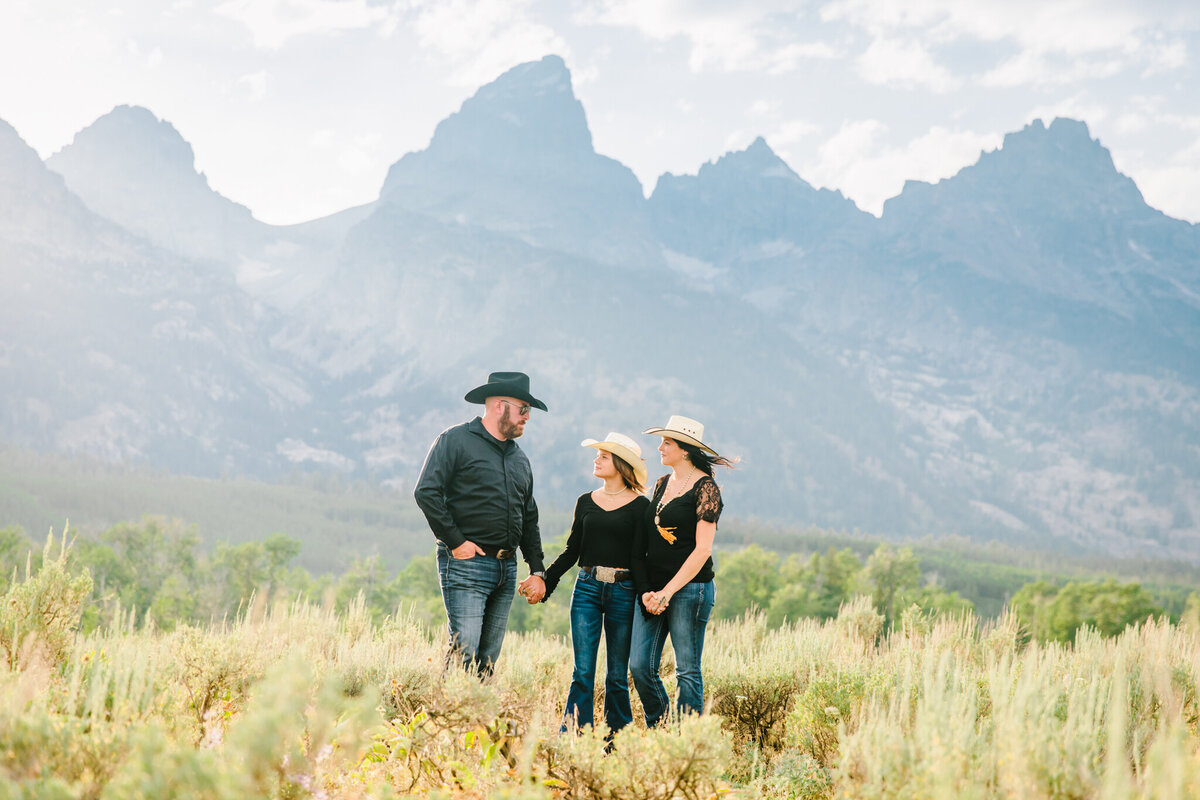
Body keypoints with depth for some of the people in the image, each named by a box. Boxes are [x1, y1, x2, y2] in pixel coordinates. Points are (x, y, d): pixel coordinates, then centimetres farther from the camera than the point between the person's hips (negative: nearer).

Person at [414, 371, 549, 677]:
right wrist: (456, 541, -14)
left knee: (488, 659, 6)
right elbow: (426, 492, -12)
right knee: (464, 653, -13)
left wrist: (537, 571, 17)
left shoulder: (519, 457, 20)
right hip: (466, 564, -7)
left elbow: (529, 517, 25)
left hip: (506, 569, 7)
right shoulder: (456, 440, -3)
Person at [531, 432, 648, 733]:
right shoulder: (586, 502, 11)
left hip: (623, 592, -2)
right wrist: (544, 581, 4)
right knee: (582, 672, -4)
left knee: (617, 676, 3)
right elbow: (572, 551, 13)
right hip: (587, 588, 3)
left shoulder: (639, 506, 0)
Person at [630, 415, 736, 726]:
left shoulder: (705, 488, -6)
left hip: (689, 587, -7)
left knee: (687, 671, -1)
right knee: (640, 666, 1)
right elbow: (645, 543, 14)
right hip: (652, 587, 7)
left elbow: (703, 549, -12)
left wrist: (667, 592, -14)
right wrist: (647, 591, 2)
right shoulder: (662, 484, 14)